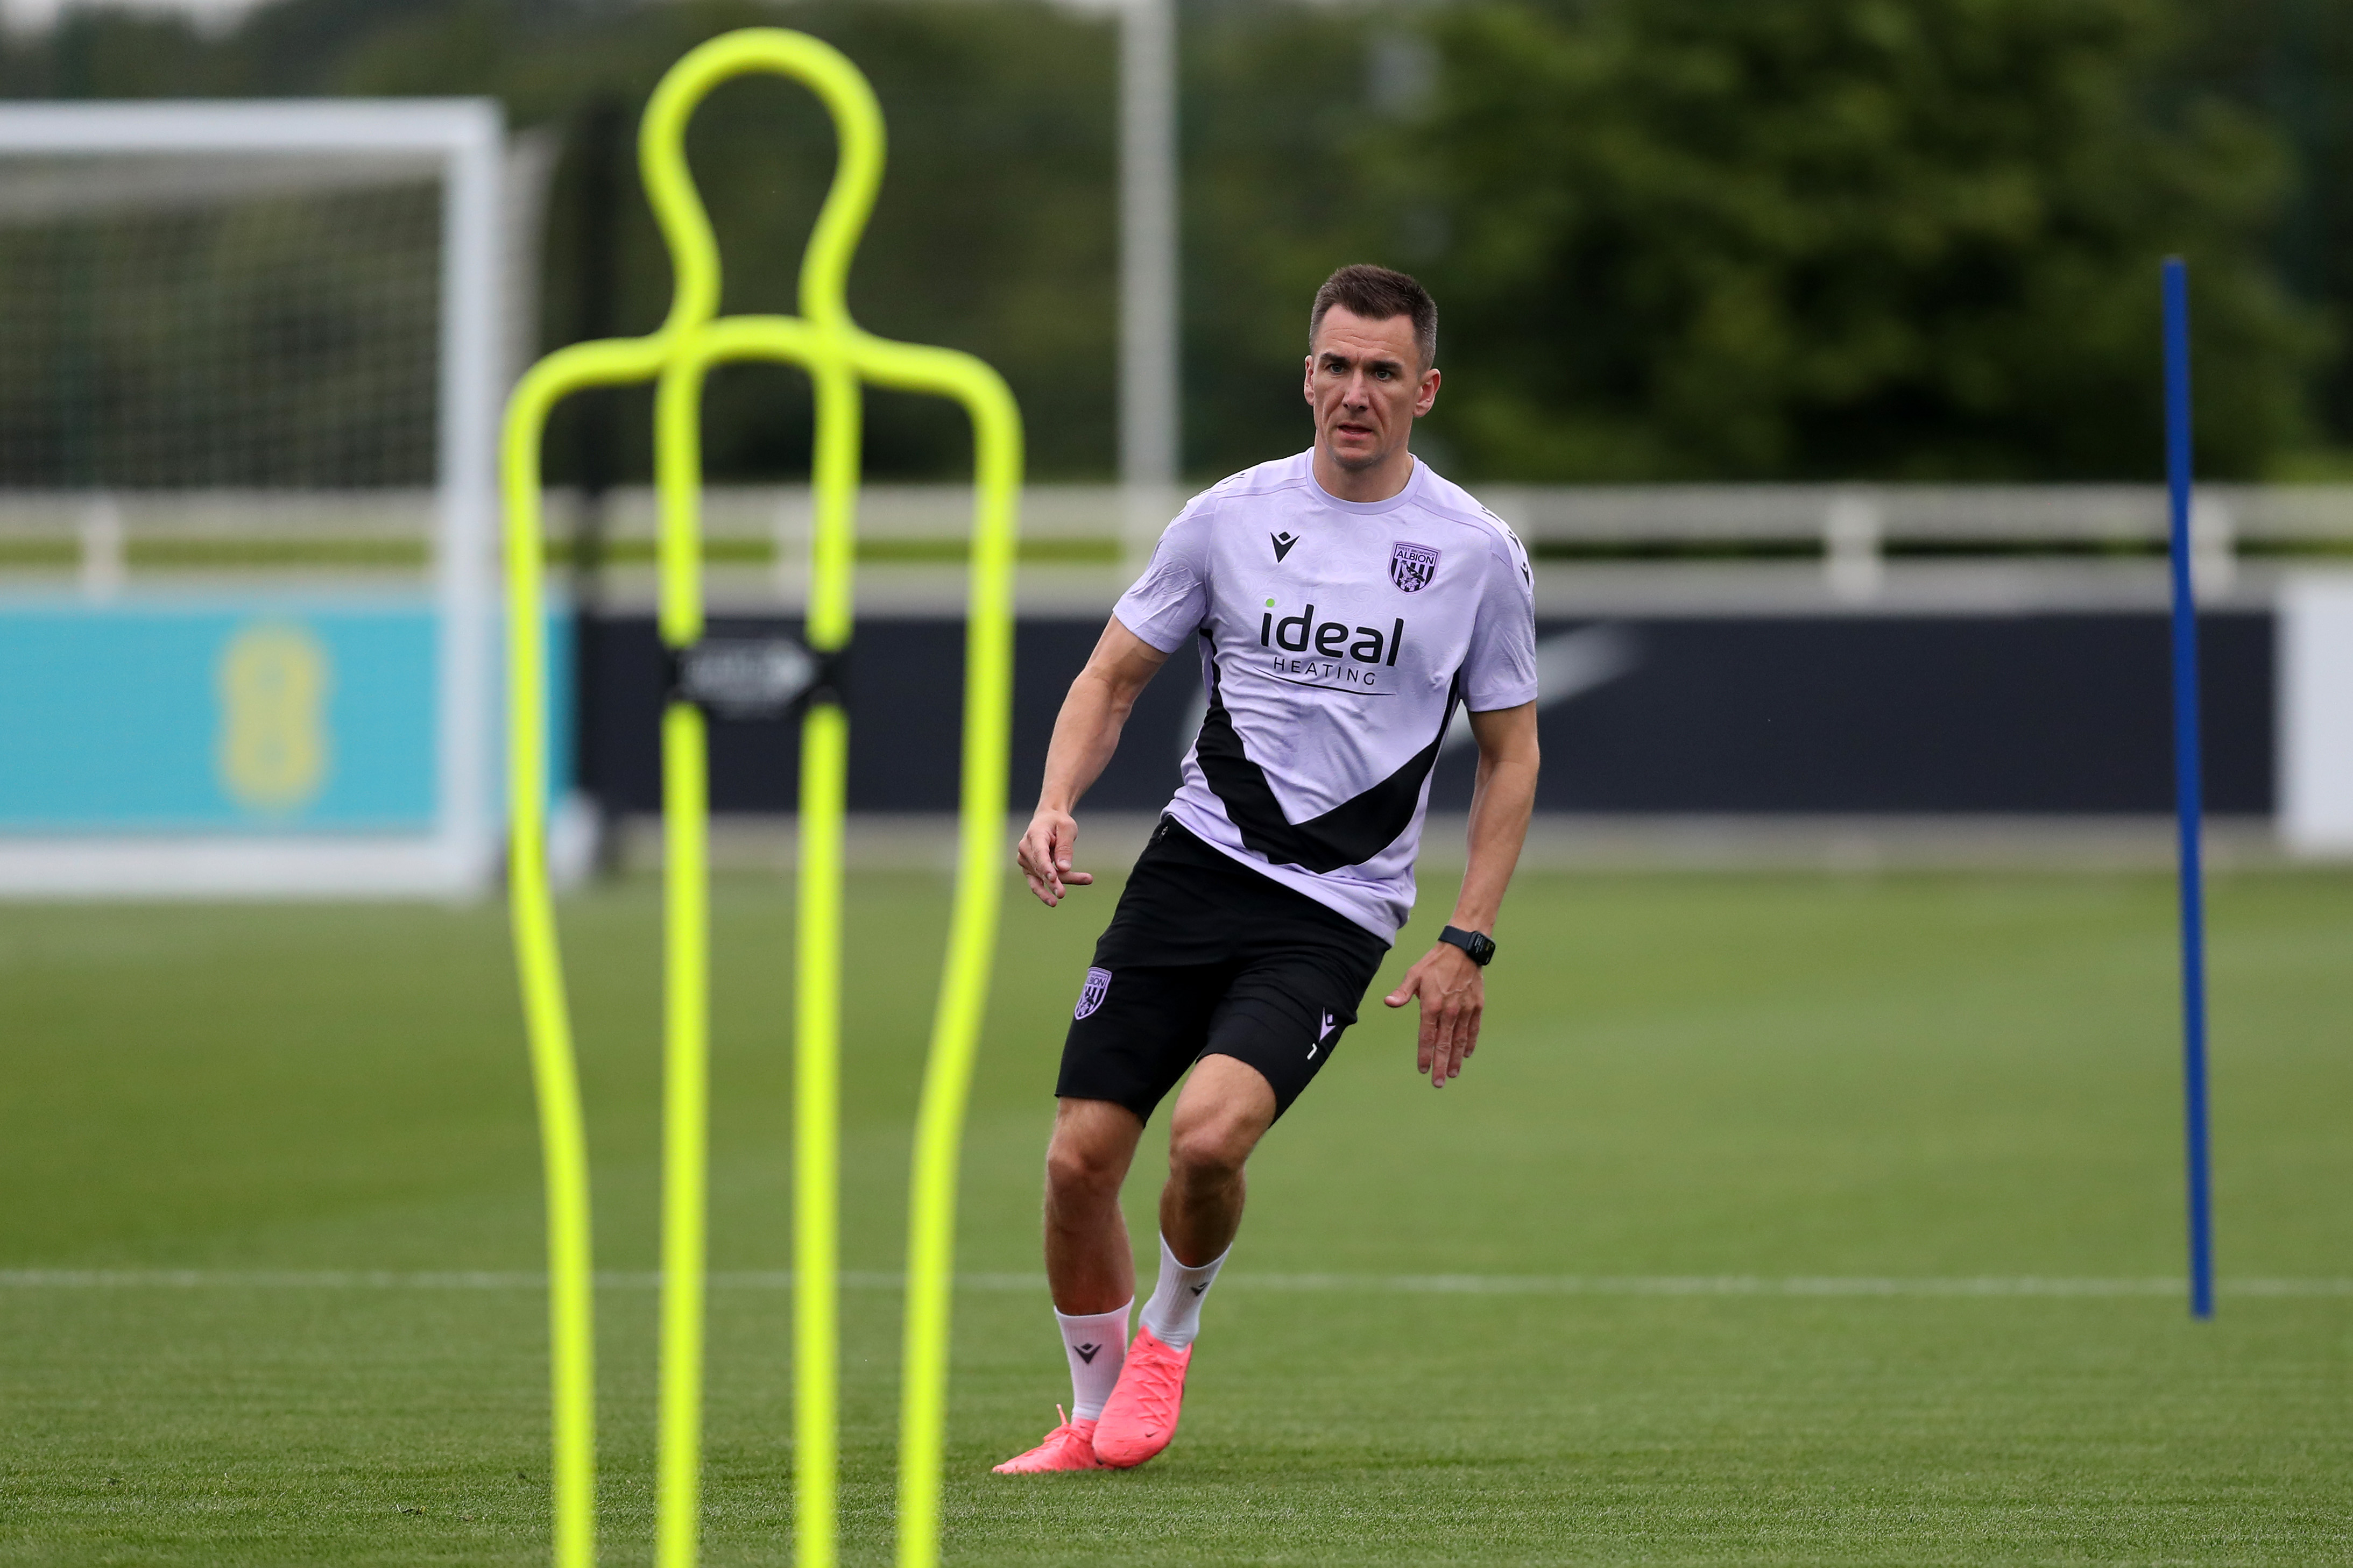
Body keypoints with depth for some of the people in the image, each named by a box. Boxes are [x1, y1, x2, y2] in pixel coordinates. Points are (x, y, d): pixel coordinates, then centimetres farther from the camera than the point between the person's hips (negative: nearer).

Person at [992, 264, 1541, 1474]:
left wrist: (1466, 943, -1)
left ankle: (1170, 1332, 7)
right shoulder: (1230, 516, 4)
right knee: (1079, 1158, -5)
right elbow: (1112, 678, 12)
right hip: (1193, 863, 2)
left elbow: (1510, 757, 8)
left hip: (1336, 912, -2)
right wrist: (1055, 806, -7)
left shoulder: (1476, 552, 1)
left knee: (1209, 1137, -25)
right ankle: (1094, 1417, 18)